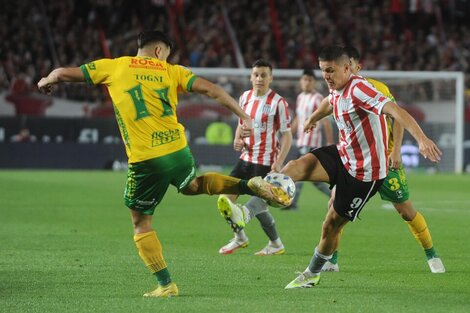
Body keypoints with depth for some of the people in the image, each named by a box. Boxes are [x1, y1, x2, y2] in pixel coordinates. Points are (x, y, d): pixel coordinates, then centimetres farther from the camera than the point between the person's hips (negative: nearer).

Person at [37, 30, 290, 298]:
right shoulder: (171, 72, 10)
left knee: (141, 223, 14)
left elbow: (64, 73, 9)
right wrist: (244, 117, 4)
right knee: (192, 185, 36)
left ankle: (166, 285, 9)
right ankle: (250, 185, 18)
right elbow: (211, 90, 1)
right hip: (179, 151, 4)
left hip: (145, 161, -4)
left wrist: (47, 81, 31)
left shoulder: (114, 67, 6)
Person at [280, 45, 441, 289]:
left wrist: (421, 138, -52)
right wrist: (312, 118, 51)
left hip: (363, 172, -8)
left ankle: (312, 274, 21)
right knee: (297, 167, -21)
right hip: (343, 155, 8)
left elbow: (395, 111, -38)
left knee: (332, 225, 2)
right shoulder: (336, 89, 2)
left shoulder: (358, 89, -26)